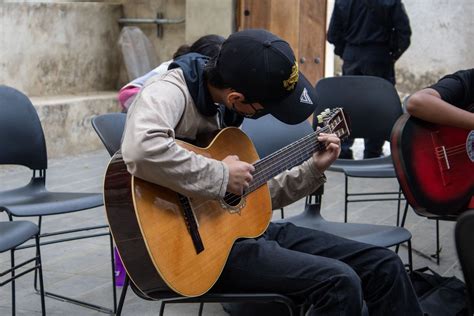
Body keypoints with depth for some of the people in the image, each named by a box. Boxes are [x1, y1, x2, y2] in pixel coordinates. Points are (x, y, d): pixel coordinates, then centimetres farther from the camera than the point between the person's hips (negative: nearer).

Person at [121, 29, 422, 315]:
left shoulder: (223, 107, 9)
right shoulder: (170, 92, -18)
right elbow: (141, 150, -42)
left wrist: (313, 169, 10)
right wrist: (222, 175, -29)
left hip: (244, 224, 8)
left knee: (384, 265, 3)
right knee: (339, 282, -25)